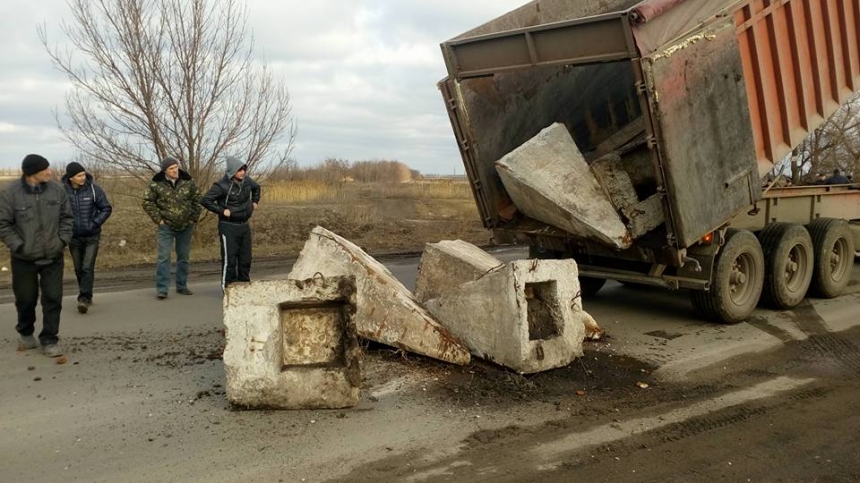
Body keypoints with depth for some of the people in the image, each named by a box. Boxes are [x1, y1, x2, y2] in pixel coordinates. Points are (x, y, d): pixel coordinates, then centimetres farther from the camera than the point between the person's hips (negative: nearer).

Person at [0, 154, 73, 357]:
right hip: (24, 259, -2)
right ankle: (25, 333, 38)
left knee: (53, 299, 2)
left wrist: (63, 240, -4)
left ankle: (49, 340, 13)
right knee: (26, 299, 14)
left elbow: (67, 217, 6)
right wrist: (18, 246, -13)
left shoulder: (56, 189, -4)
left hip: (53, 257, 2)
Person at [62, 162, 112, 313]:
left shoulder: (94, 189, -9)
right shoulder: (63, 191, -7)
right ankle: (86, 296, 26)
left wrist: (94, 223, -11)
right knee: (79, 269, 11)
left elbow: (107, 208, -2)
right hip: (73, 237, 2)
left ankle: (84, 298, -8)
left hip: (92, 236, -2)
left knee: (88, 268, -10)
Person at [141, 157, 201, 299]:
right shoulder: (156, 184, -8)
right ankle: (161, 289, -4)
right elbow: (147, 202, -2)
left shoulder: (188, 182, -1)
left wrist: (194, 217, 4)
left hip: (186, 226, 3)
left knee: (184, 257, 11)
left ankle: (182, 285, 23)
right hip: (166, 227, -3)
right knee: (164, 257, -8)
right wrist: (158, 219, -7)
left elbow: (197, 199, 9)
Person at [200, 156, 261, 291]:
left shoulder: (246, 180, 3)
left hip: (244, 225, 6)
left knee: (245, 258, 11)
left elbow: (256, 188, 26)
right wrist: (222, 211, -18)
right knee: (229, 259, -3)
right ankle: (227, 288, 6)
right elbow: (205, 200, -18)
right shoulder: (222, 185, -16)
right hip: (229, 227, -6)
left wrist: (255, 202, 16)